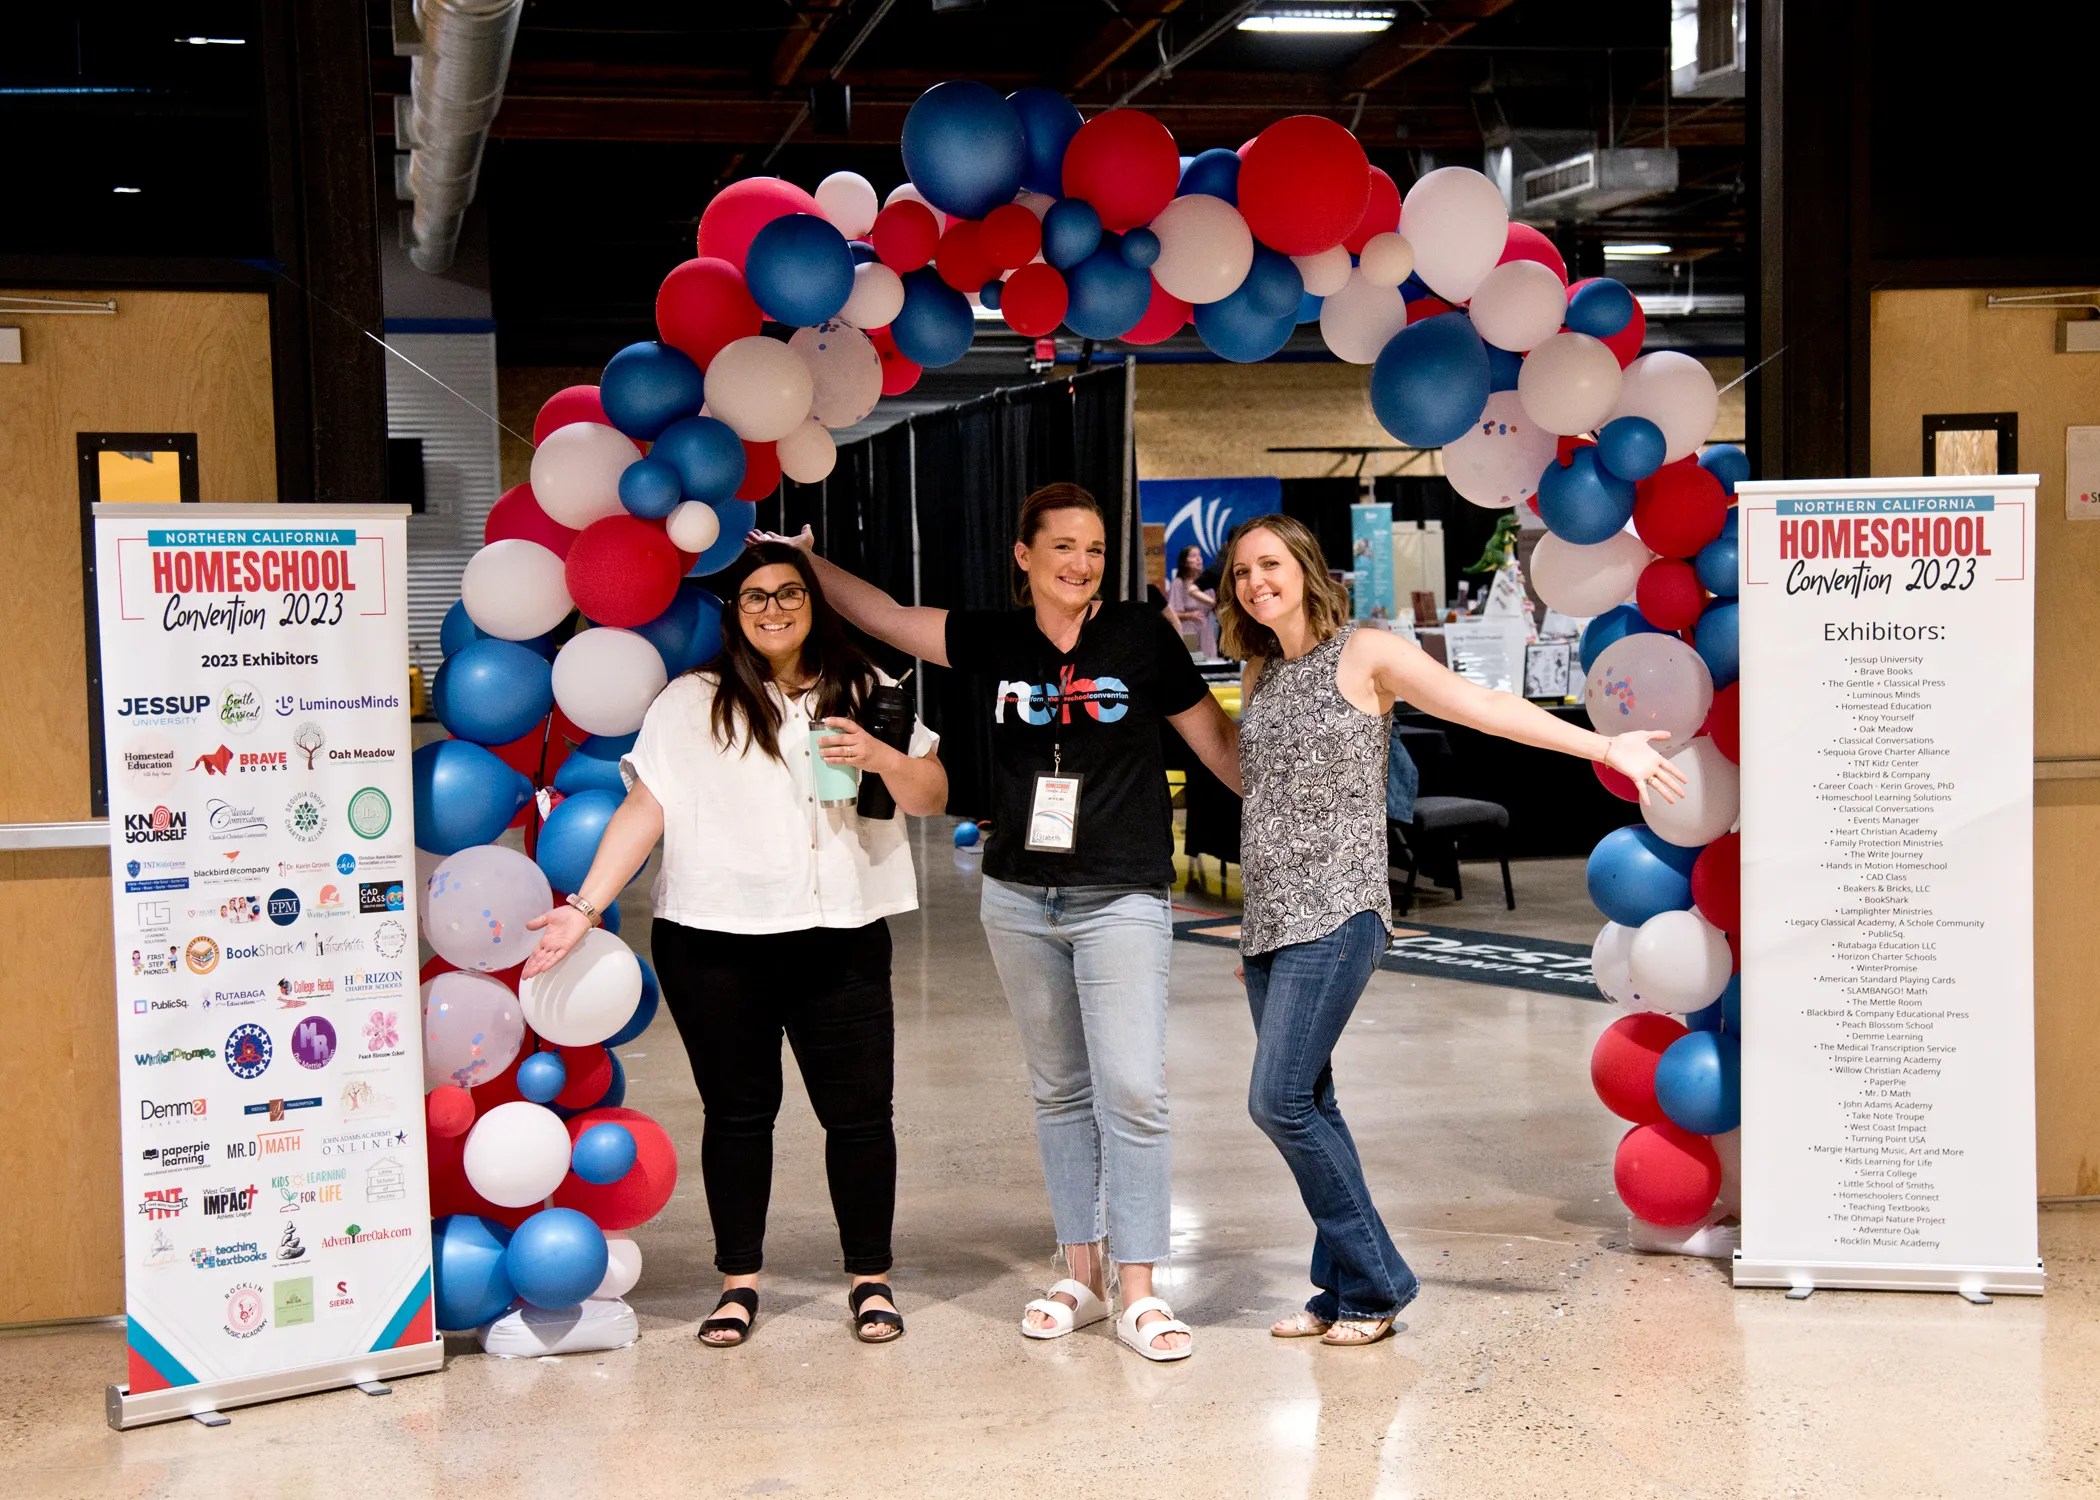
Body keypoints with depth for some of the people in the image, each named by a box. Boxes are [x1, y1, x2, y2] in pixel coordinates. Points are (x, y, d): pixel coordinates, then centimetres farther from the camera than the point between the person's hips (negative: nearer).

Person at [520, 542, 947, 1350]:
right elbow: (644, 808, 0)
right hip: (714, 944, -1)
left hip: (841, 940, 1)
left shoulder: (866, 694, 10)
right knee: (737, 1112, 9)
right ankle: (738, 1280, 23)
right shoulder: (689, 704, 5)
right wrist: (585, 904, -9)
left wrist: (880, 759, -11)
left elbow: (933, 796, 9)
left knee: (860, 1111, 2)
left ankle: (870, 1279, 18)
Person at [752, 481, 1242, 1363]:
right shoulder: (994, 639, 3)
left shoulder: (1141, 636, -4)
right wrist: (804, 561, 8)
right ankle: (1081, 1275, 22)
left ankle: (1139, 1292, -1)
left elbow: (1218, 742, 2)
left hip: (1121, 901, -3)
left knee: (1133, 1091, -9)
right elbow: (884, 616, 10)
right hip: (1018, 901, 3)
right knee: (1059, 1091, 11)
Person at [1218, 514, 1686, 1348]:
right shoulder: (1259, 675, 15)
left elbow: (1485, 707, -5)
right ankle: (1346, 1289, 15)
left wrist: (1606, 746, -10)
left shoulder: (1365, 654, -3)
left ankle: (1373, 1283, -1)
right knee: (1307, 1108, 6)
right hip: (1269, 922, 7)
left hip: (1335, 917, -6)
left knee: (1279, 1101, -14)